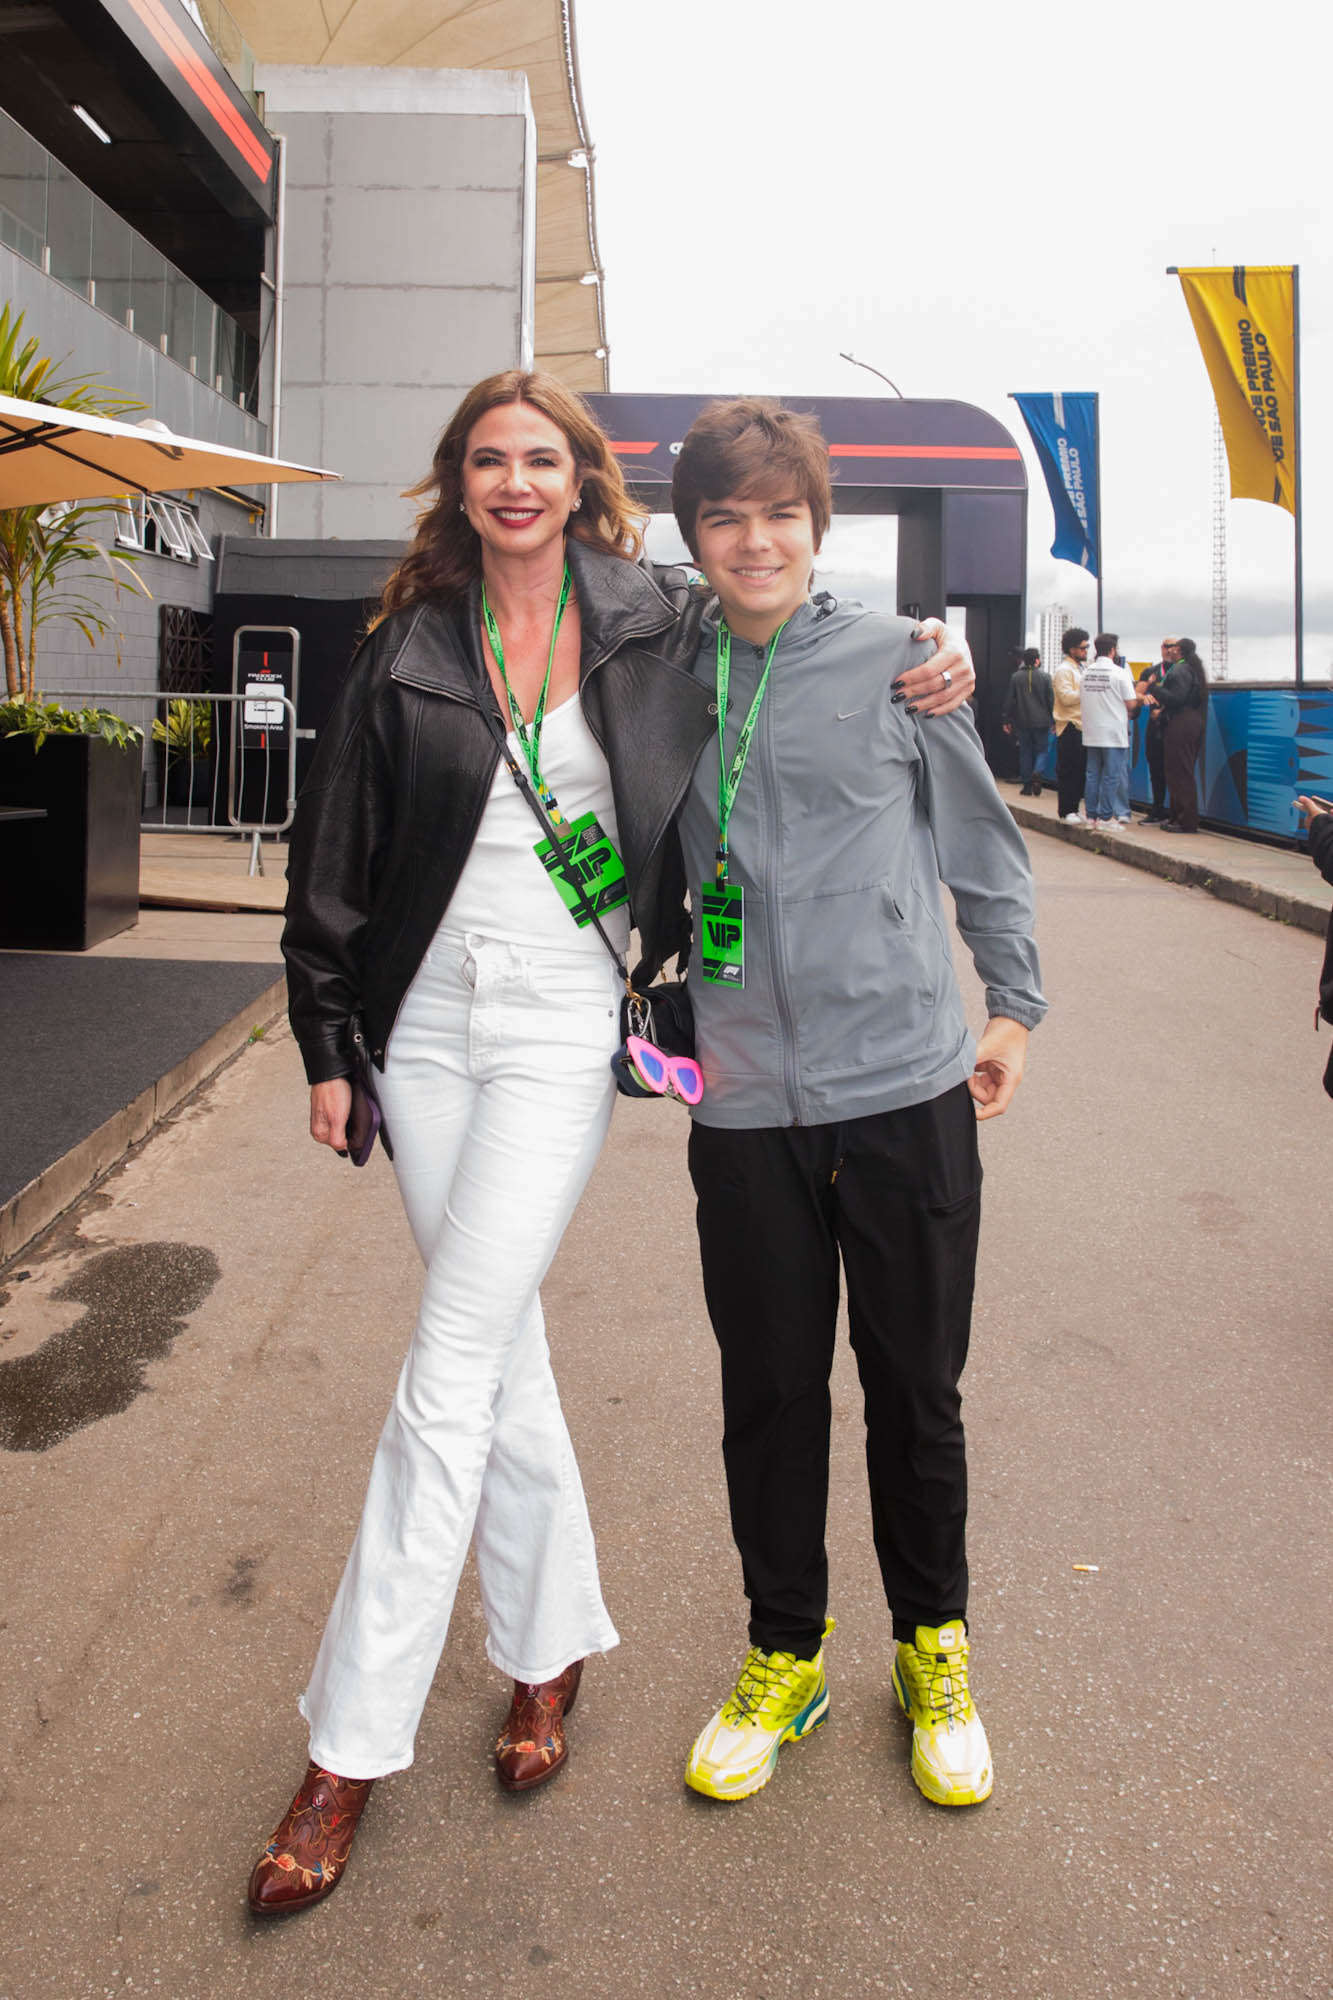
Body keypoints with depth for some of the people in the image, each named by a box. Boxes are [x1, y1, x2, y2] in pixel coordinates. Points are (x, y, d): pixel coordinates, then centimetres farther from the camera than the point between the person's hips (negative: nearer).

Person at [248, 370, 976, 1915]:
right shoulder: (412, 646, 7)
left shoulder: (657, 624, 3)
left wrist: (923, 664, 0)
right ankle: (551, 1651, 31)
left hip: (561, 1028, -3)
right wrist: (328, 1044, 6)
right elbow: (335, 857, 9)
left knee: (448, 1374, -7)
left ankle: (348, 1750, 6)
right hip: (427, 1020, 3)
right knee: (501, 1352, 11)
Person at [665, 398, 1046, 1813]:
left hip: (907, 1086, -1)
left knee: (915, 1388, 11)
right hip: (745, 1103, 2)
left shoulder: (896, 657, 0)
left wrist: (1012, 1006, 9)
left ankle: (933, 1644, 35)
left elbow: (983, 839, 8)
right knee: (769, 1391, 11)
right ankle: (784, 1653, 33)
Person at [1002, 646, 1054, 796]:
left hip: (1022, 722, 2)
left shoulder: (1016, 677, 0)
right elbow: (1051, 700, -3)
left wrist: (1007, 720, 10)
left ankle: (1027, 785, 7)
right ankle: (1037, 773, -19)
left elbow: (1009, 700, 3)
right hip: (1041, 721, -2)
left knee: (1025, 752, 9)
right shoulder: (1045, 677, -4)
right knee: (1042, 750, 9)